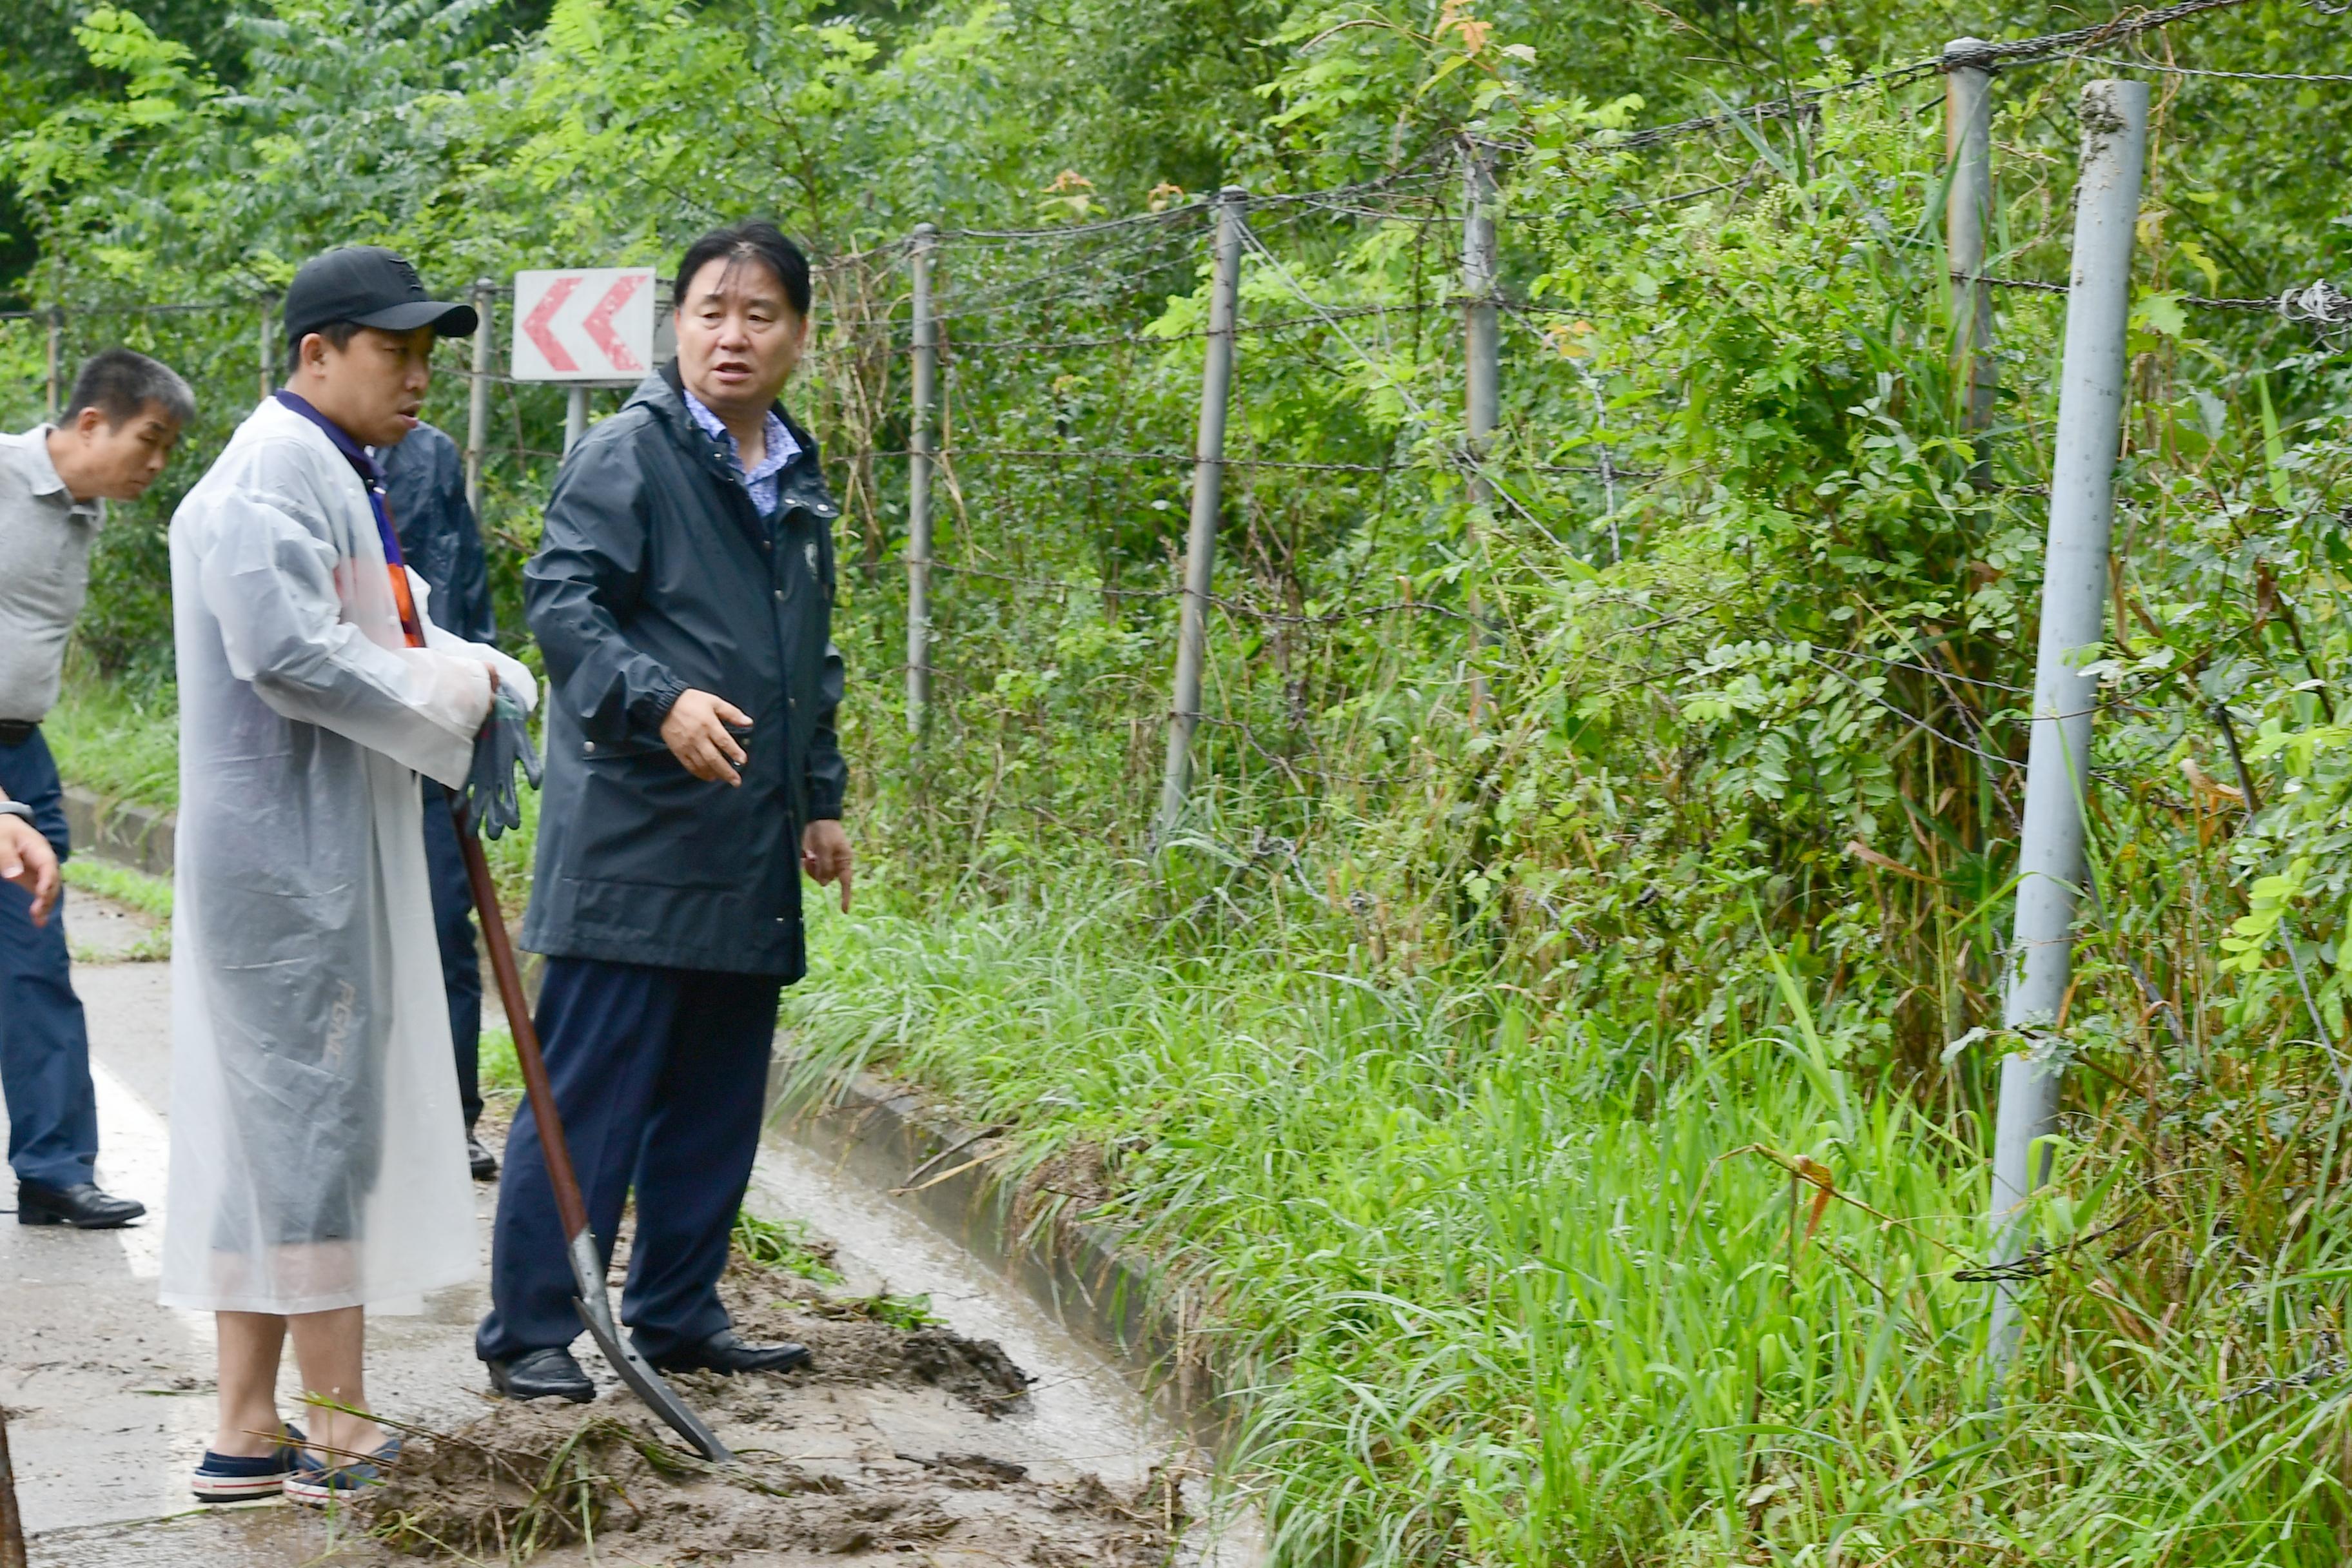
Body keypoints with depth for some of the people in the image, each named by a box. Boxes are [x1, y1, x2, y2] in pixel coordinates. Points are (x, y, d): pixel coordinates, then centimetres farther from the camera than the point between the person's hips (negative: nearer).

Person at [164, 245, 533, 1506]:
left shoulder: (331, 476, 20)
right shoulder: (277, 470, -14)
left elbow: (390, 629, 25)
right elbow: (286, 652, -25)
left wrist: (484, 676, 5)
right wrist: (447, 696, -13)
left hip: (319, 850, 11)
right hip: (289, 850, -11)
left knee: (261, 1127, 11)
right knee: (319, 1116, -5)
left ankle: (248, 1434, 17)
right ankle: (341, 1434, 2)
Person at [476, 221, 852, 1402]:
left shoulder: (797, 479, 18)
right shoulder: (628, 455, -6)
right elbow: (561, 601, -16)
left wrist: (820, 801, 26)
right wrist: (661, 699, -30)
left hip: (750, 859, 8)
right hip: (630, 847, -8)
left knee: (718, 1103, 13)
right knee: (589, 1097, -5)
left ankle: (677, 1314, 24)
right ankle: (528, 1331, 2)